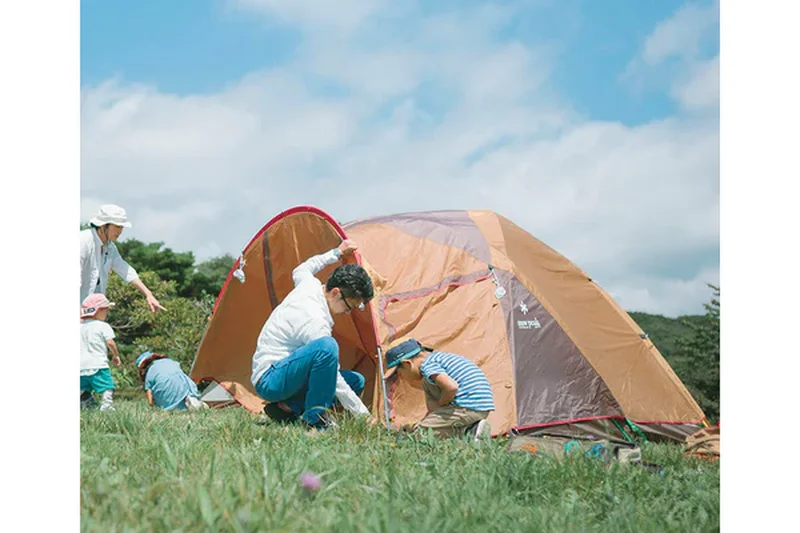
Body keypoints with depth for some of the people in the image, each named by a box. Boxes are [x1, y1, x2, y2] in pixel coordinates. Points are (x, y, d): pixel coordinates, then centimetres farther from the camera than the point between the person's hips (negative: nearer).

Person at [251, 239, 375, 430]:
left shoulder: (310, 284, -2)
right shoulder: (314, 321, -26)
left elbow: (299, 271, 28)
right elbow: (334, 381, -23)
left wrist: (337, 253, 28)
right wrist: (364, 415, -17)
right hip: (269, 381, -11)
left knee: (356, 381, 5)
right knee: (327, 346, -35)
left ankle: (287, 407, 2)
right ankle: (314, 418, -19)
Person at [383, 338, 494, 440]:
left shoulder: (427, 364, -10)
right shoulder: (439, 356, 22)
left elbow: (451, 387, -25)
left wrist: (440, 406, -6)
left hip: (468, 409, -10)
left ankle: (468, 432, -13)